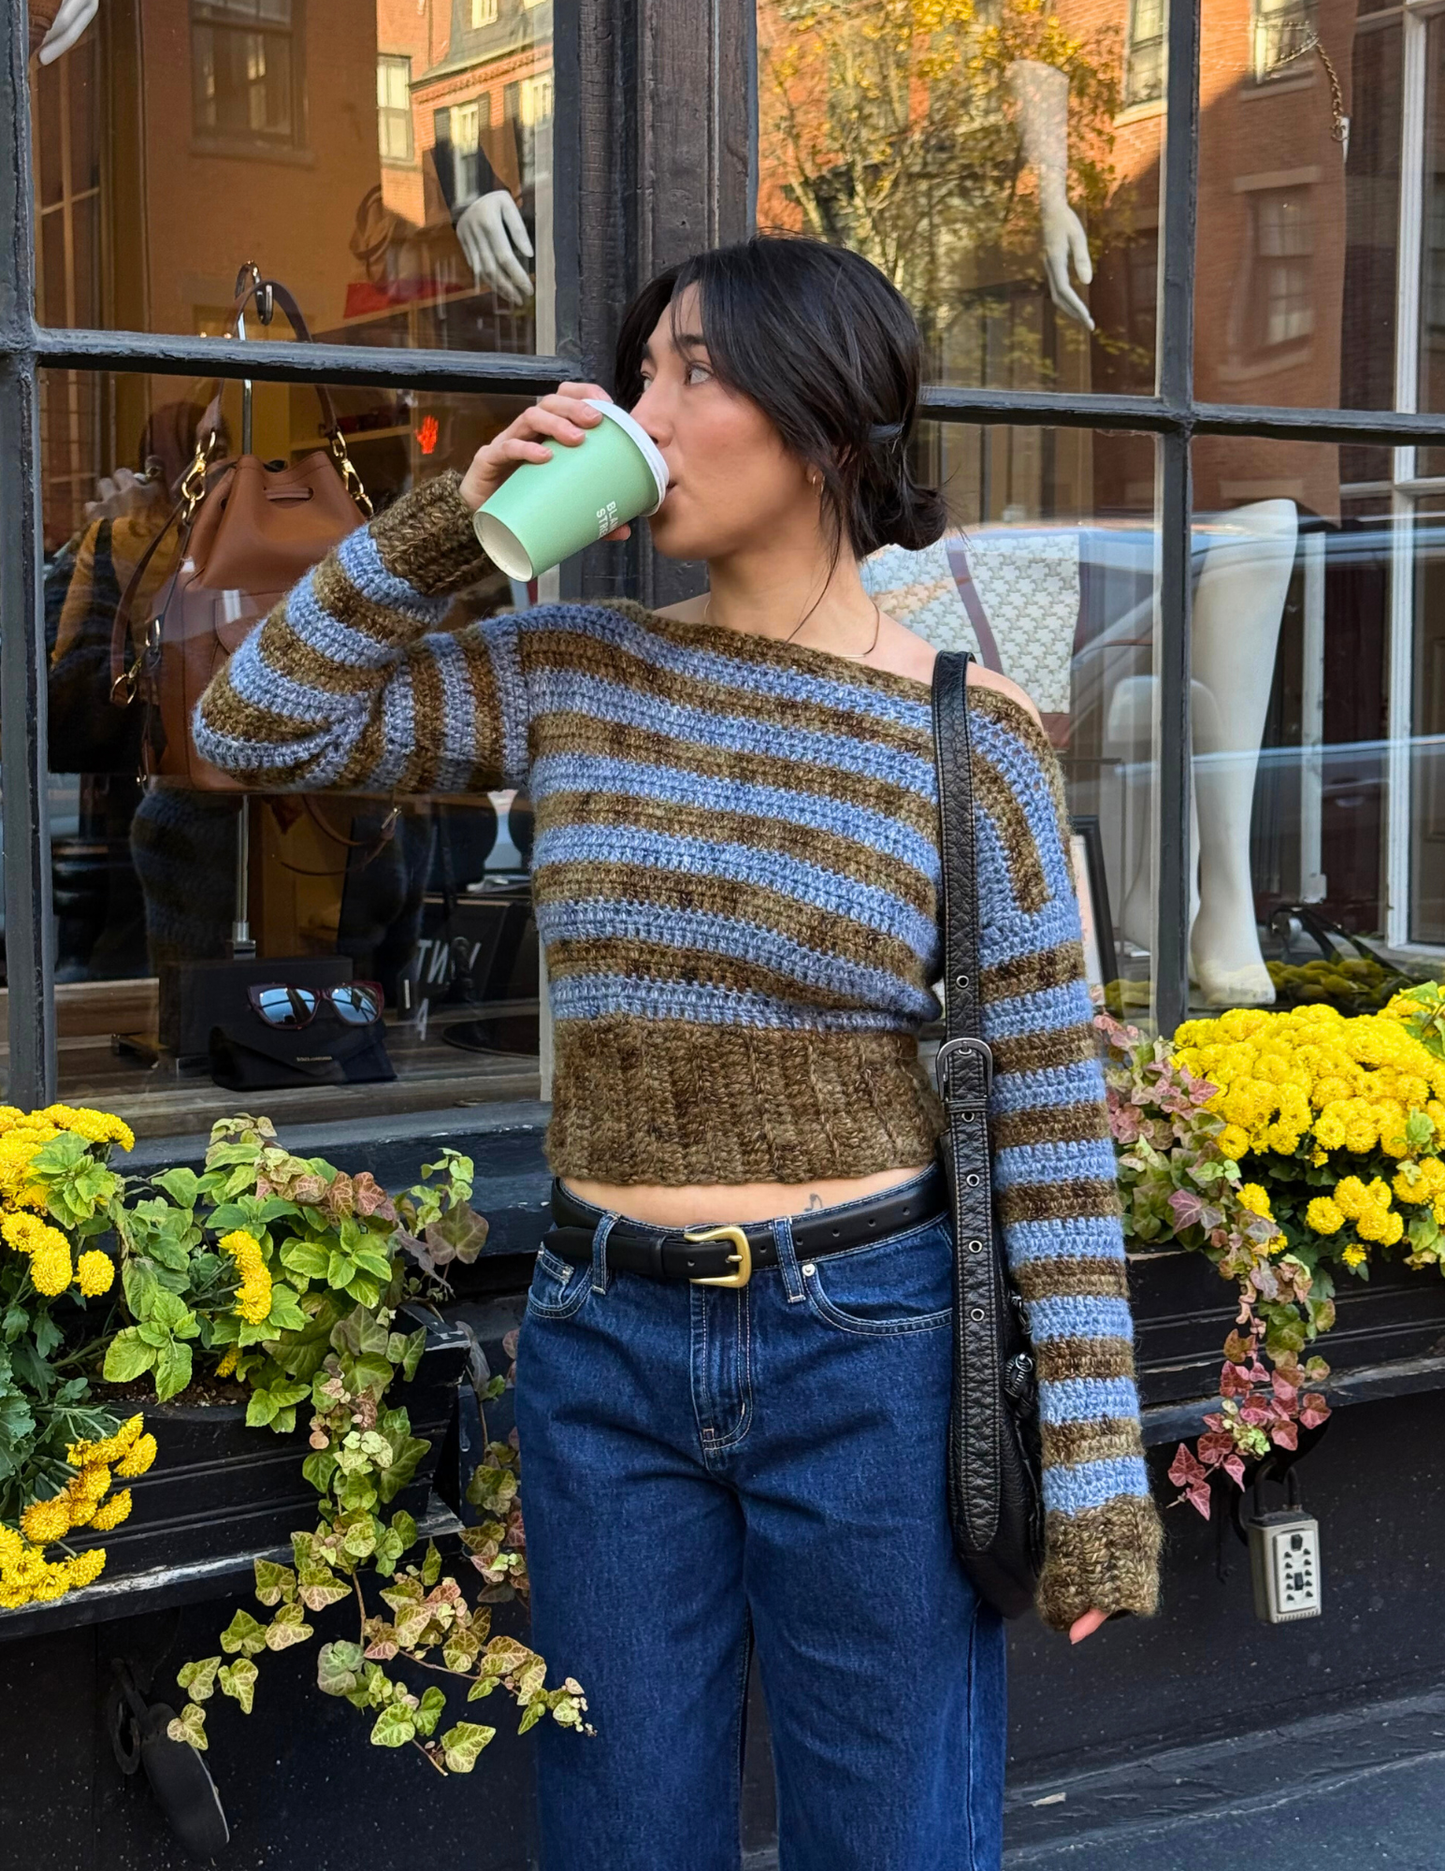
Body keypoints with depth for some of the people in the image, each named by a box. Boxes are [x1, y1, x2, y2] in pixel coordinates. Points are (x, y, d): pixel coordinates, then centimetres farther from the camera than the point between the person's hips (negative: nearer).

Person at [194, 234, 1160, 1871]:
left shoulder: (967, 736, -6)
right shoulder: (575, 676, 3)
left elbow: (1049, 1121, -5)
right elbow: (255, 727, 3)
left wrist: (1091, 1475, -6)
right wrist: (453, 515, -5)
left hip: (870, 1355, -3)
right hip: (604, 1355, 4)